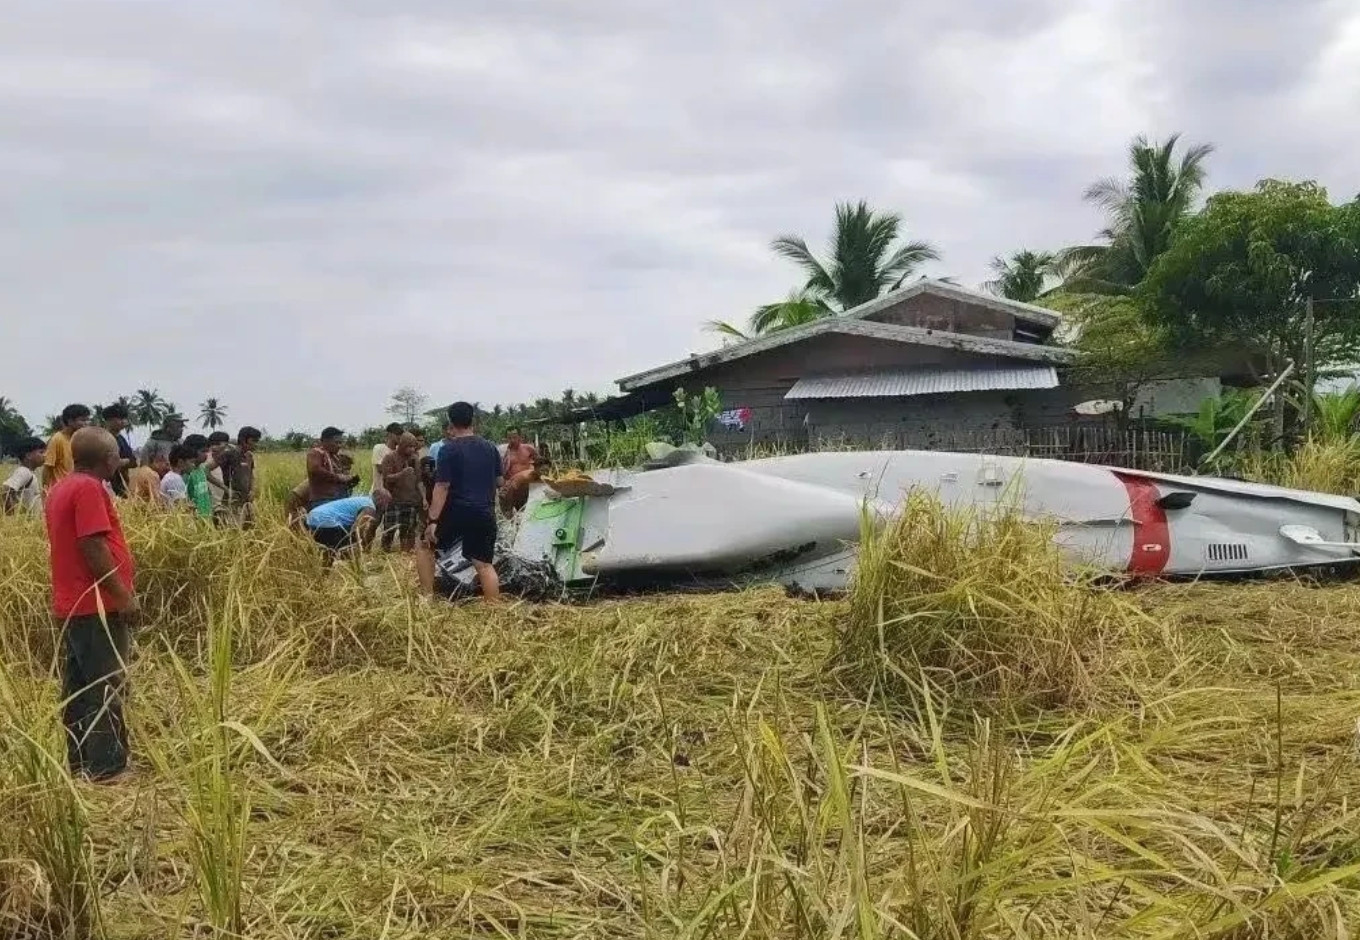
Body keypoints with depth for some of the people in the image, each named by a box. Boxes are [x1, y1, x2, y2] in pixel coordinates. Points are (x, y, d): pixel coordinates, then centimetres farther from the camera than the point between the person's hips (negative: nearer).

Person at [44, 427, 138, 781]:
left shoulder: (61, 488, 14)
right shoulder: (89, 488, -15)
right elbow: (93, 548, -22)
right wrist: (124, 595, -18)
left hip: (72, 604, 10)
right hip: (97, 606, -10)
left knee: (78, 688, 14)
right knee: (107, 689, -4)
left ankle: (80, 763, 21)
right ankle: (106, 768, -1)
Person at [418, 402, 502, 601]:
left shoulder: (449, 449, -7)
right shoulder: (490, 448, 8)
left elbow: (442, 487, -13)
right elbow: (499, 482, 16)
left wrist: (433, 521, -14)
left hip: (457, 512, -4)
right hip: (485, 514, 4)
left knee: (426, 546, 16)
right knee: (484, 564, 7)